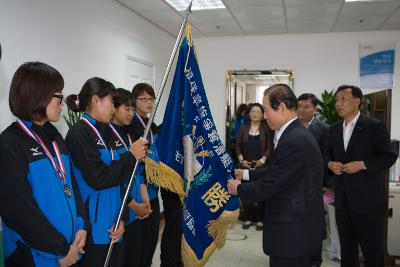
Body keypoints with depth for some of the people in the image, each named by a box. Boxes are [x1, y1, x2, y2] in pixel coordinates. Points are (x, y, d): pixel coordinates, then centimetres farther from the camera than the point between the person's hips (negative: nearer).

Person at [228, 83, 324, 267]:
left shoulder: (293, 141, -25)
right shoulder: (295, 133, 7)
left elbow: (269, 185, -20)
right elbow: (273, 172, 14)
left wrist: (238, 189, -5)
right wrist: (245, 174, 12)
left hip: (293, 231, -9)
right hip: (297, 226, 9)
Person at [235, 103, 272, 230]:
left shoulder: (266, 129, 1)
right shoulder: (243, 128, 7)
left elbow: (269, 147, -3)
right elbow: (238, 146, 5)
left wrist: (262, 160, -14)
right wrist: (241, 160, -7)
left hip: (261, 165, -2)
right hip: (246, 165, 2)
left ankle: (260, 219, 13)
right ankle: (248, 218, 16)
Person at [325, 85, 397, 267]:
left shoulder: (374, 126, -8)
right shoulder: (334, 129, 10)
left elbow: (389, 156, -9)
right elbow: (327, 154, 16)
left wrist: (362, 164, -21)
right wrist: (330, 164, -6)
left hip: (367, 199, -5)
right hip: (343, 199, 6)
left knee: (372, 250, 8)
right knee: (347, 248, 18)